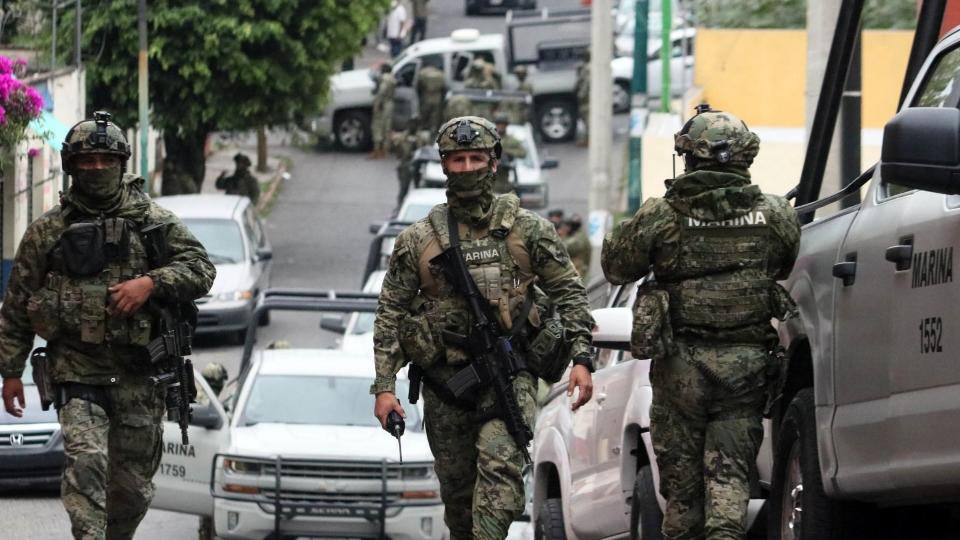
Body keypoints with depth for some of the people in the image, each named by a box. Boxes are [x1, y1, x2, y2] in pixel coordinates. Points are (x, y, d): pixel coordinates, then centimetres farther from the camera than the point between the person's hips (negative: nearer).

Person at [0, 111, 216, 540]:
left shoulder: (153, 221, 7)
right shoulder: (46, 231, 6)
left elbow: (200, 268, 1)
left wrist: (150, 283, -16)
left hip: (138, 372, 2)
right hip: (76, 371, -2)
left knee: (133, 484, 8)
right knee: (85, 460, -22)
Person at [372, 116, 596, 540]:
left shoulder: (527, 229, 3)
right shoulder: (419, 240, 4)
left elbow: (569, 293, 8)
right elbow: (390, 314, 6)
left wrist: (581, 359, -3)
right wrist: (384, 387, -1)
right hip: (445, 376, 2)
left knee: (500, 463, -23)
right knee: (457, 487, 8)